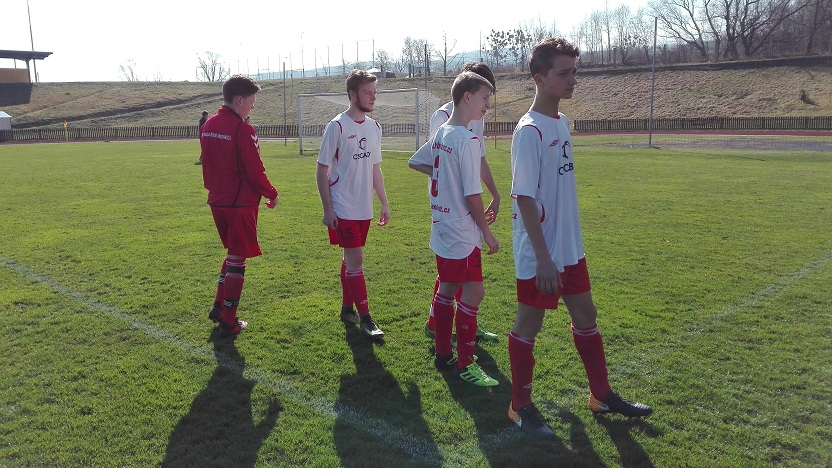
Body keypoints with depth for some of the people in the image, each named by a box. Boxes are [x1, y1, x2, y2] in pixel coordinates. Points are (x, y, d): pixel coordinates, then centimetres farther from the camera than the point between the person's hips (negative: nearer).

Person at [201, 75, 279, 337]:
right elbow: (255, 171, -16)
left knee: (233, 253, 23)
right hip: (241, 203, -8)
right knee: (237, 259, 3)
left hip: (217, 201, 8)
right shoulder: (243, 130, -18)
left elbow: (207, 164, 15)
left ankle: (219, 307, 23)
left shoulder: (208, 126, 8)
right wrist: (271, 194, -2)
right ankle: (229, 323, 11)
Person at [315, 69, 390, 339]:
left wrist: (384, 203, 15)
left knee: (350, 259, 16)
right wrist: (327, 210, -13)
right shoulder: (337, 127, -11)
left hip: (364, 209, 6)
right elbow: (321, 171, -9)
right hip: (343, 210, -6)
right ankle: (365, 318, 2)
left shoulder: (374, 127, 9)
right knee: (355, 260, -5)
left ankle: (347, 308, 28)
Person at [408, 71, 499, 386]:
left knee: (447, 288, 16)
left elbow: (414, 162, 22)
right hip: (461, 234, -9)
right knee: (473, 291, -3)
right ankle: (465, 364, 4)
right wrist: (487, 232, -10)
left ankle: (443, 354, 27)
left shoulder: (441, 134, 8)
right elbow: (472, 194, -19)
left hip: (441, 229, 9)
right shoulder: (468, 140, -18)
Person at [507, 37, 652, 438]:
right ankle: (520, 407, 22)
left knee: (585, 316, 17)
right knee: (529, 325, 5)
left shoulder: (561, 122, 8)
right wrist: (543, 258, -22)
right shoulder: (529, 131, -18)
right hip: (539, 255, -8)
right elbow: (524, 198, -20)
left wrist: (564, 246, 16)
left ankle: (601, 395, 35)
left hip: (570, 247, 9)